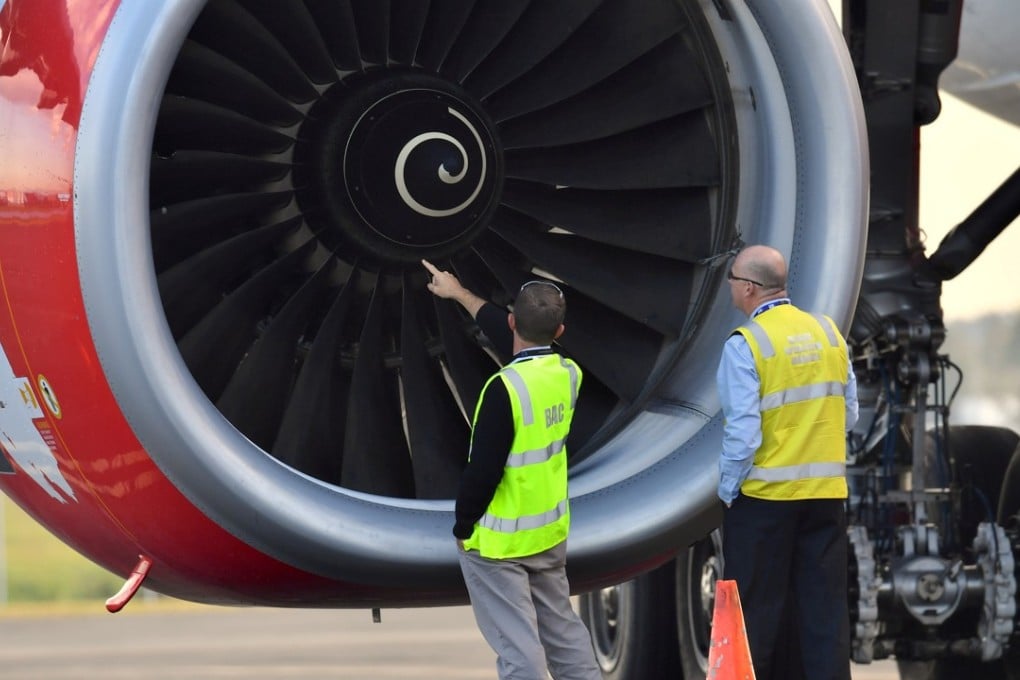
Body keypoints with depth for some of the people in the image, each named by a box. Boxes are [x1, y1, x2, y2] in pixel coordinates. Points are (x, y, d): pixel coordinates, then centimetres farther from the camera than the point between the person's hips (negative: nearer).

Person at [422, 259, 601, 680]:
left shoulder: (506, 388, -24)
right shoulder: (568, 375, -1)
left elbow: (483, 471, -22)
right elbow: (509, 336, 18)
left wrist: (463, 527, -6)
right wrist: (459, 293, 29)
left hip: (499, 540, -7)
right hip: (550, 533, 7)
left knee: (517, 646, -3)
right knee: (561, 628, 19)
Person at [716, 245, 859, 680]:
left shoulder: (745, 345, -13)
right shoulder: (829, 333, 3)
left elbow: (743, 432, -16)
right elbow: (849, 414, 7)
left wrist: (729, 489, -4)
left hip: (764, 493, -5)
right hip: (826, 492, 5)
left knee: (755, 609, 5)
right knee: (824, 606, 9)